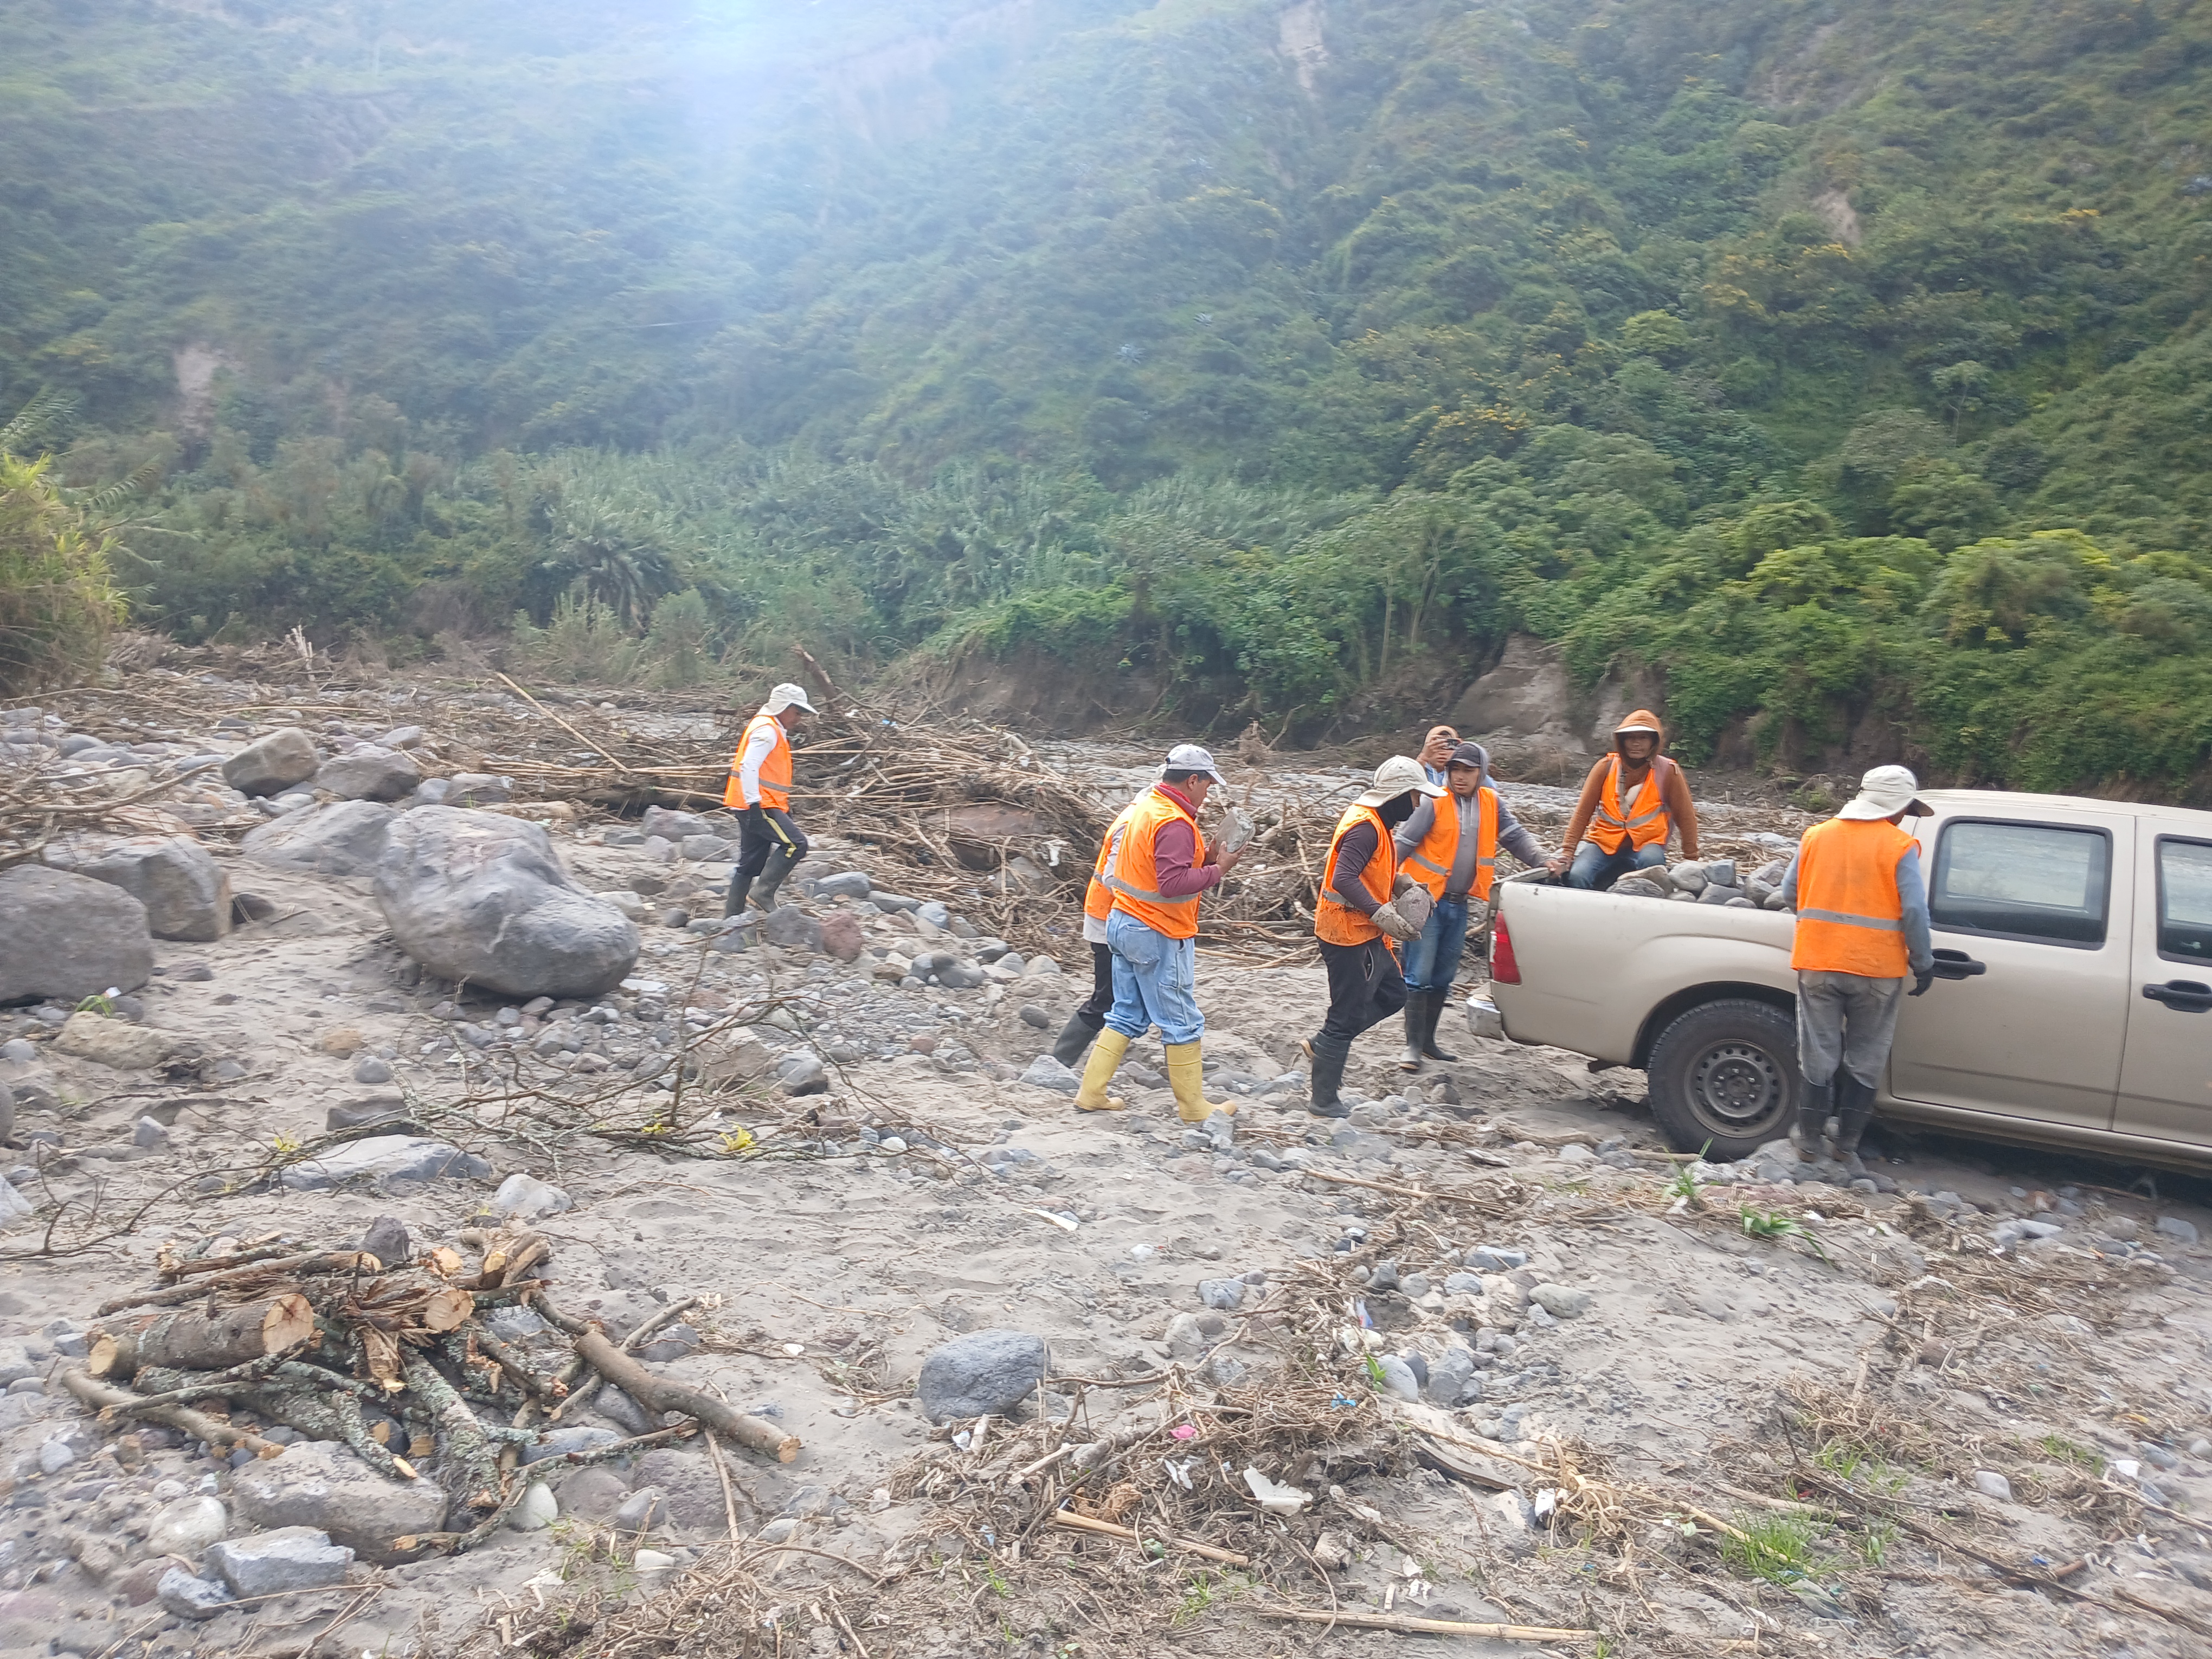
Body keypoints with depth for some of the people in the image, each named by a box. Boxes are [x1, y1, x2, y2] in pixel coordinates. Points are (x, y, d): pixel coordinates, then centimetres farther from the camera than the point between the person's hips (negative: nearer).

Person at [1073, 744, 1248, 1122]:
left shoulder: (1141, 805, 9)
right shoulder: (1174, 823, -21)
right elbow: (1174, 883, -28)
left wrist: (1203, 856, 5)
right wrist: (1218, 869, -19)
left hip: (1123, 922, 9)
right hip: (1159, 935, -9)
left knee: (1127, 1016, 17)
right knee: (1183, 1023, 4)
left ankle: (1091, 1093, 18)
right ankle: (1193, 1107, 14)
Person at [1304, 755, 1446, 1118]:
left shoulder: (1376, 821, 10)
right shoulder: (1365, 827, -22)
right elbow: (1344, 879, -32)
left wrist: (1402, 883, 10)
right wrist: (1382, 914, -37)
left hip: (1365, 933, 10)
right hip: (1349, 934, -10)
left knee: (1392, 993, 21)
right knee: (1348, 1016, -2)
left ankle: (1323, 1043, 25)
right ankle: (1324, 1102, 8)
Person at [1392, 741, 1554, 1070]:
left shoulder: (1491, 803, 4)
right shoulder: (1435, 802, -12)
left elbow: (1515, 836, 7)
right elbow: (1403, 842, -12)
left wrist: (1541, 862, -8)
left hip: (1460, 905, 6)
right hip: (1428, 901, -6)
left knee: (1443, 977, 14)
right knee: (1420, 976, -6)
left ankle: (1428, 1039, 25)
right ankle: (1413, 1046, -1)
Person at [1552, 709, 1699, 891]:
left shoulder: (1667, 772, -4)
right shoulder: (1606, 767, -2)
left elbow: (1686, 817, 2)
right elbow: (1582, 813, -2)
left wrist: (1692, 861, -2)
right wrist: (1567, 855, -9)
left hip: (1646, 844, -1)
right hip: (1603, 842, 1)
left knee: (1652, 862, -36)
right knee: (1577, 877, -27)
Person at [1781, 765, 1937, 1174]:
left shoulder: (1816, 836, 4)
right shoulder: (1900, 847, -7)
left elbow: (1789, 894, 10)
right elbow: (1914, 910, -10)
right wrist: (1923, 962, 0)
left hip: (1817, 962, 3)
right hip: (1877, 970, -2)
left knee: (1819, 1053, 12)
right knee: (1865, 1060, 11)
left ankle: (1810, 1139, 20)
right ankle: (1847, 1146, 16)